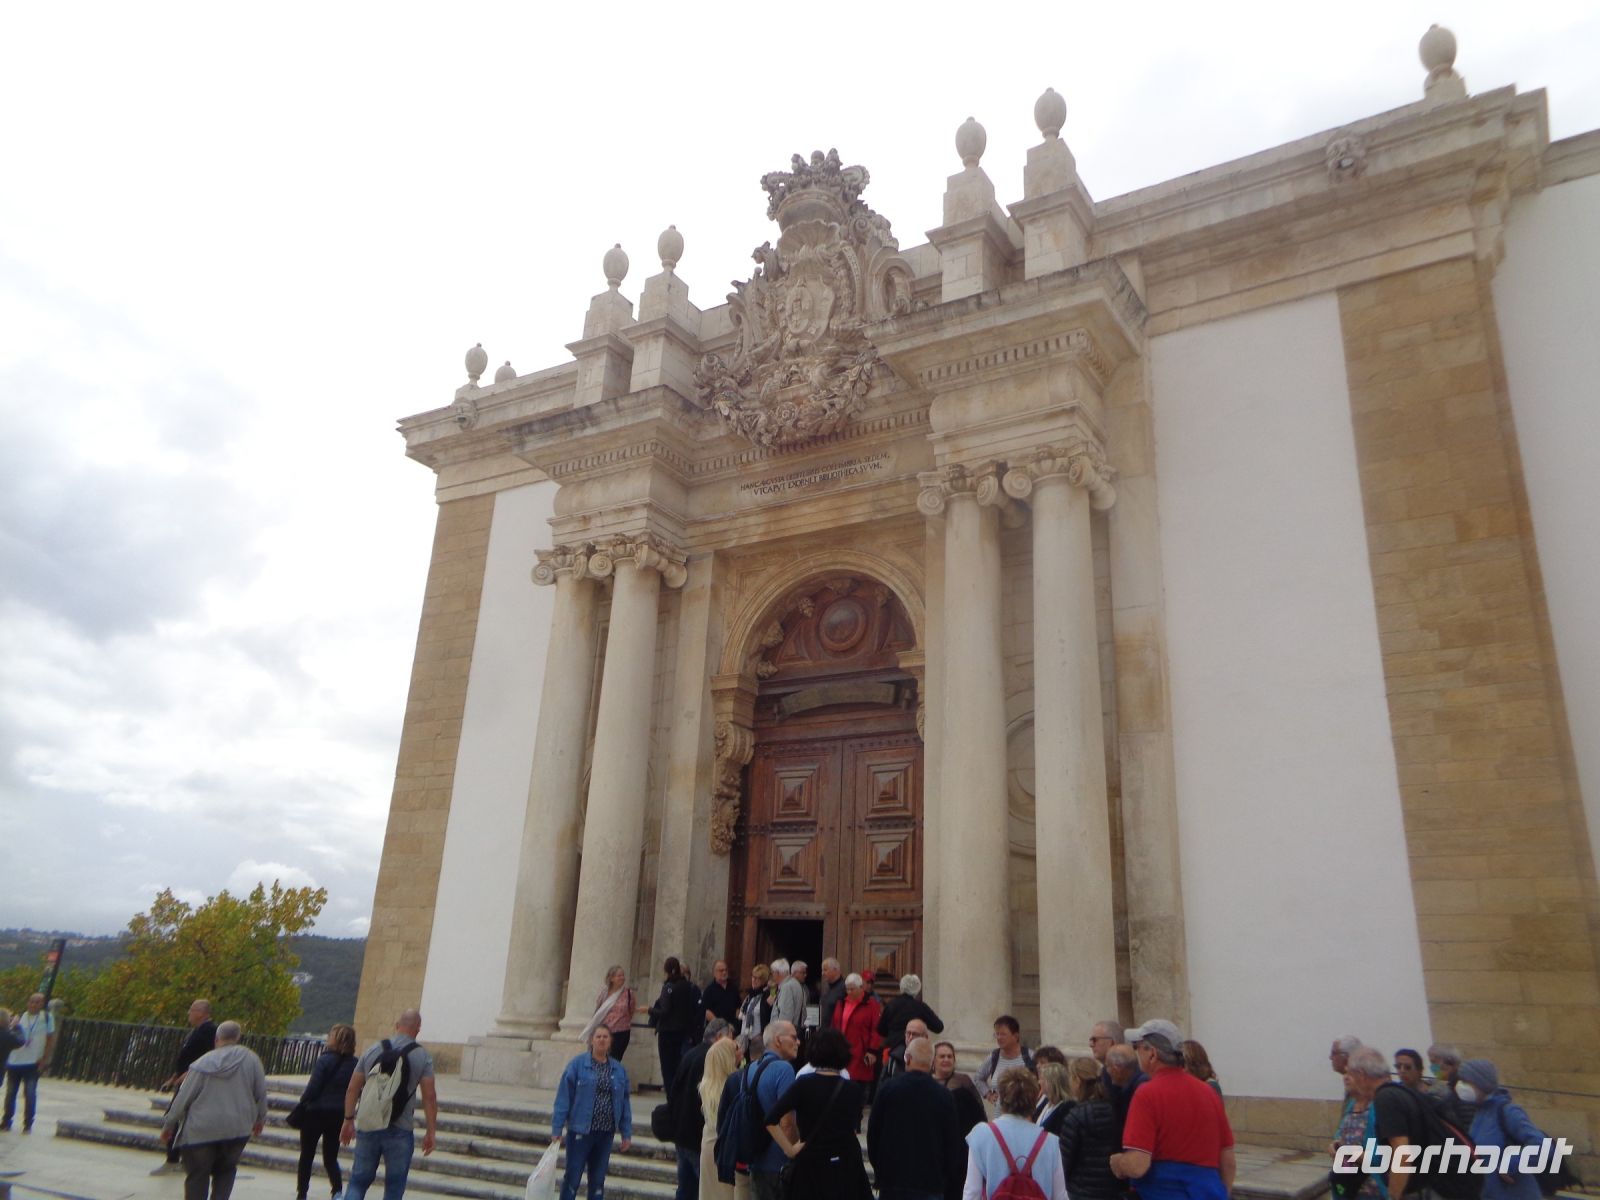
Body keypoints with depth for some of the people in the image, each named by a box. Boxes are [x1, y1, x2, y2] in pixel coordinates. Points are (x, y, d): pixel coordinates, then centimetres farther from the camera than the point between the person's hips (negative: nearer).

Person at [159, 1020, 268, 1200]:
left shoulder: (203, 1063, -6)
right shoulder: (250, 1059, -4)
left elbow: (183, 1098, -3)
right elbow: (261, 1093, 2)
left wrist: (168, 1126, 11)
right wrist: (260, 1119, 18)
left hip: (201, 1130, -1)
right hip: (237, 1129, 1)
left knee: (197, 1175, 12)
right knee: (225, 1171, 20)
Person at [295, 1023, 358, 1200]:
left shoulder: (325, 1060, -16)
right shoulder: (354, 1064, -2)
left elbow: (313, 1087, -14)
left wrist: (303, 1101, 3)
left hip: (315, 1113, -4)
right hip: (339, 1116, 4)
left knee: (306, 1156, 15)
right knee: (331, 1158, 14)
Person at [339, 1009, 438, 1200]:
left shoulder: (373, 1050, 4)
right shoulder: (423, 1056, -5)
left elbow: (352, 1089, 6)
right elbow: (429, 1096, -8)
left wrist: (348, 1120, 16)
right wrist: (431, 1131, -2)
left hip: (368, 1127, 2)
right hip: (400, 1131, -2)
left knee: (358, 1182, 14)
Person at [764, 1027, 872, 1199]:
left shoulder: (802, 1085, -8)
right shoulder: (855, 1090, -5)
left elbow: (771, 1120, -16)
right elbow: (855, 1129, 5)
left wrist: (789, 1149, -7)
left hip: (809, 1167, -1)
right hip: (846, 1166, 1)